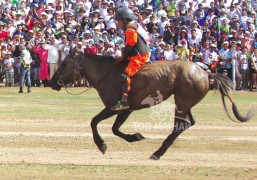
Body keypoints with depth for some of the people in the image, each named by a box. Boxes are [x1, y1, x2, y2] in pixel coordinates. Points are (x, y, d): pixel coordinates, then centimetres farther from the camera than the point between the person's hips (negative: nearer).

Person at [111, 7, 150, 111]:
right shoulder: (136, 26, 19)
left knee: (126, 75, -23)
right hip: (143, 54, 11)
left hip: (138, 57, -11)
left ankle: (124, 101, -34)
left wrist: (122, 58, -4)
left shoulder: (130, 30, -13)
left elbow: (129, 47, -16)